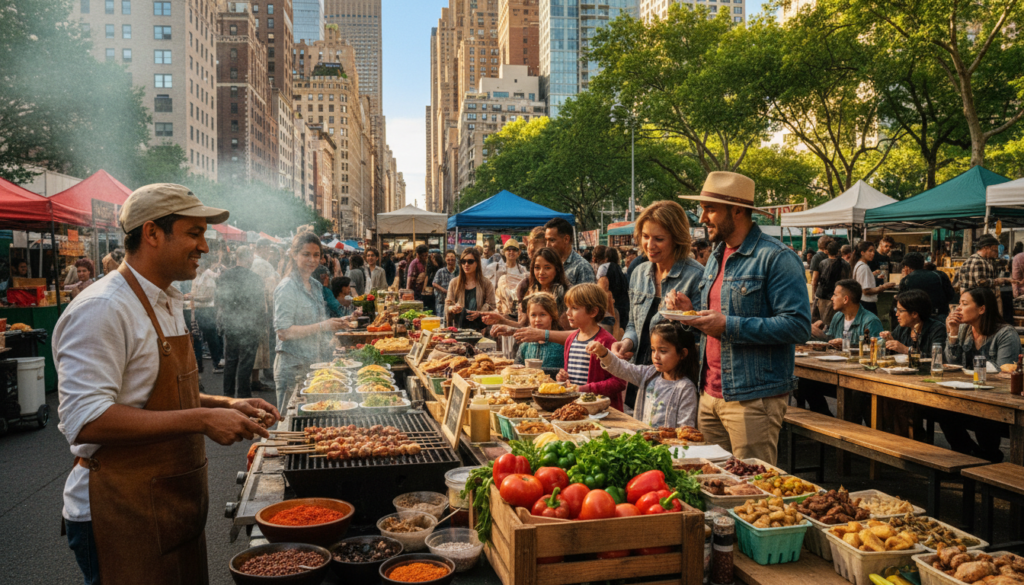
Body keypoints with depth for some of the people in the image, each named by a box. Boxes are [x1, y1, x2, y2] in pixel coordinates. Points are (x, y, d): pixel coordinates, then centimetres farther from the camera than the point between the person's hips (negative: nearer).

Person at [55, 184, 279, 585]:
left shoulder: (167, 303, 14)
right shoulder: (101, 310, -19)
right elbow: (86, 421, -27)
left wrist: (226, 406, 6)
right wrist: (200, 420, -27)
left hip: (175, 507, 9)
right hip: (121, 517, -9)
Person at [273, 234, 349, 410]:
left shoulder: (316, 286, 14)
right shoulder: (287, 288, -12)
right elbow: (283, 332, -18)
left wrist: (334, 324, 7)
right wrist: (322, 326, -22)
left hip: (315, 363, 7)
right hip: (294, 367, -7)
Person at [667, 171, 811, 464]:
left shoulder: (776, 258, -12)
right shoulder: (716, 256, 16)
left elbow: (798, 325, -21)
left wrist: (728, 326, -22)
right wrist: (690, 309, 5)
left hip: (753, 398, -8)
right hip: (709, 395, 8)